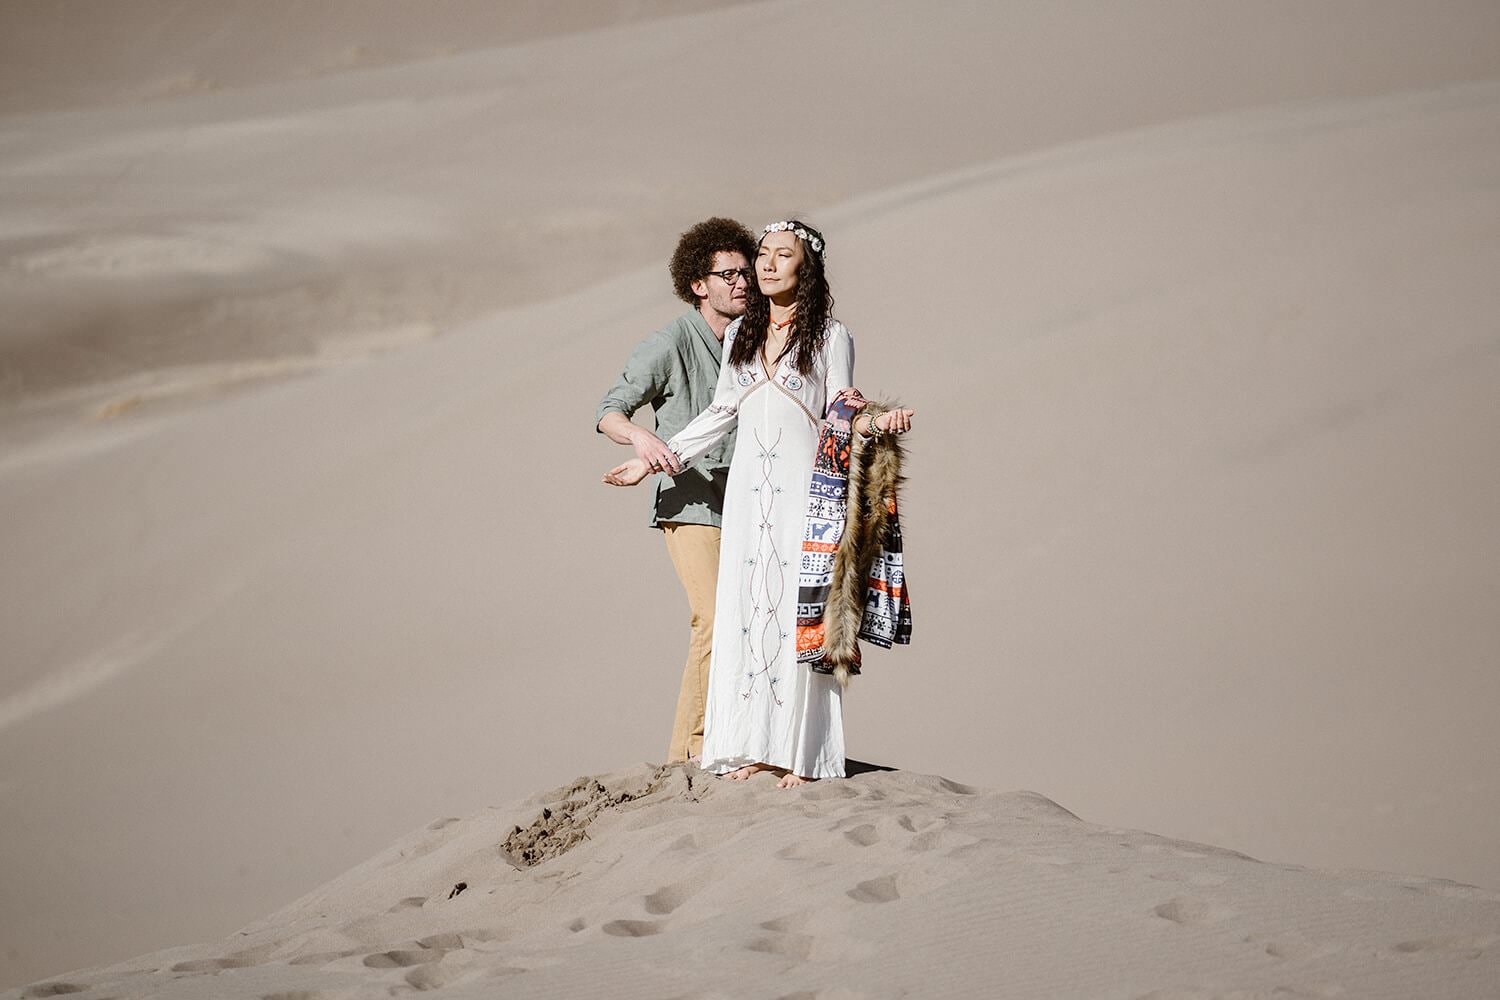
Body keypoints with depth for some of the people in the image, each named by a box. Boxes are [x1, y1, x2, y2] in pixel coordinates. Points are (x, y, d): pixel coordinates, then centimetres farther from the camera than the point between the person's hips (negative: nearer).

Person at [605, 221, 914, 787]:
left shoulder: (830, 337, -2)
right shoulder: (740, 336, 12)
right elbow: (720, 415, 19)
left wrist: (874, 423, -23)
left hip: (804, 491, -5)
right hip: (748, 489, 5)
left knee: (798, 612, -6)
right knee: (744, 611, 2)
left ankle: (804, 754, -1)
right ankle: (753, 747, 7)